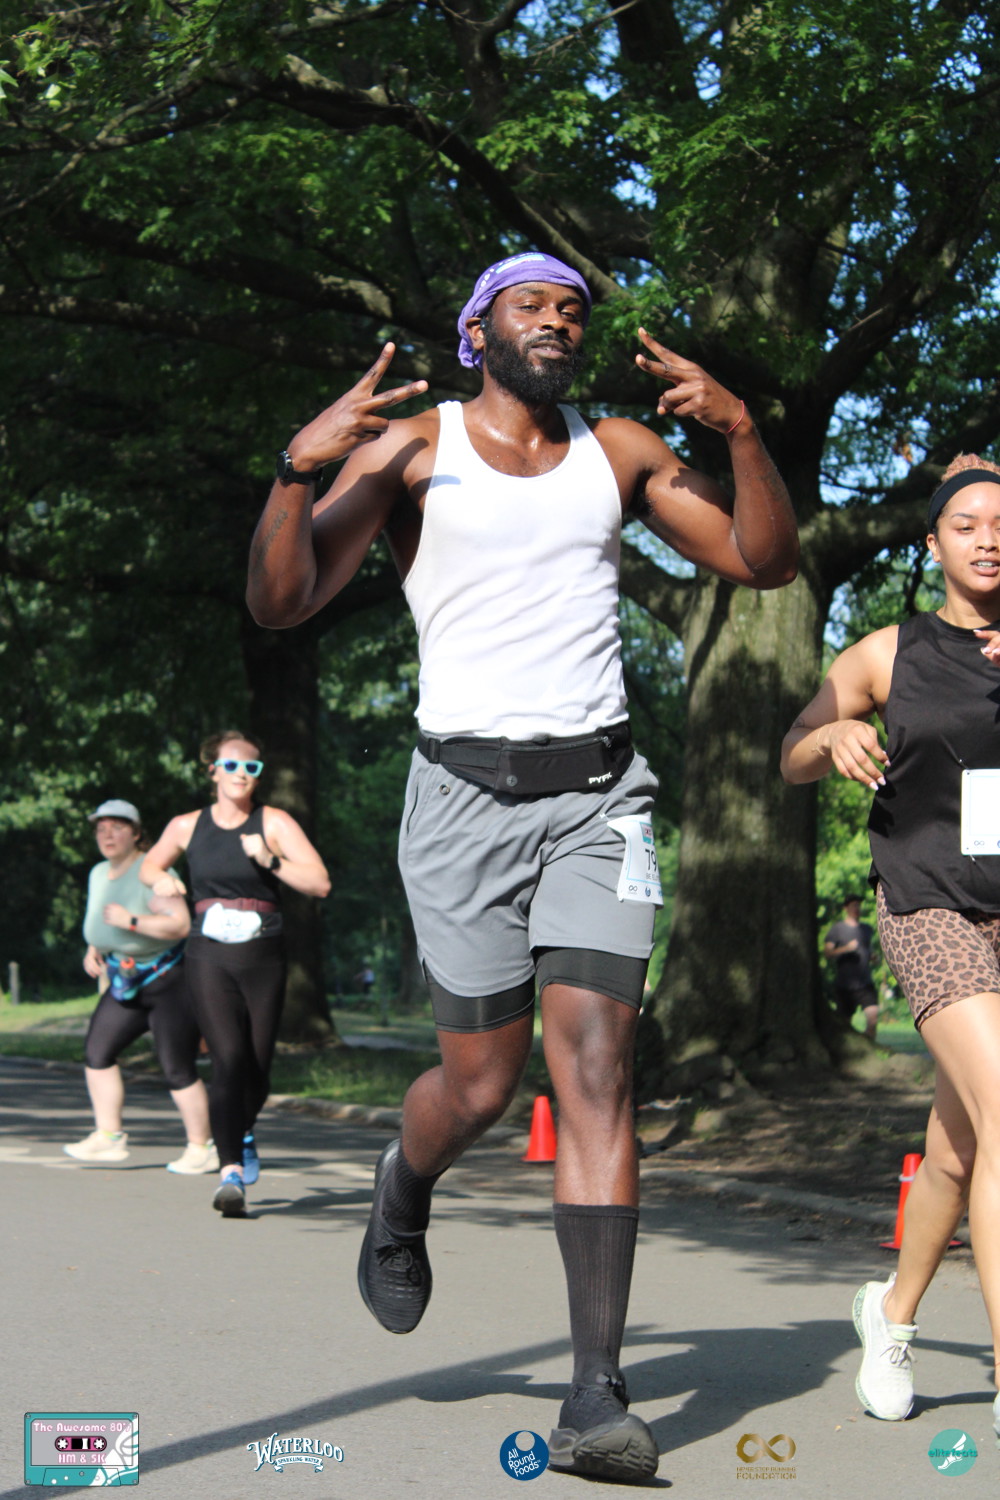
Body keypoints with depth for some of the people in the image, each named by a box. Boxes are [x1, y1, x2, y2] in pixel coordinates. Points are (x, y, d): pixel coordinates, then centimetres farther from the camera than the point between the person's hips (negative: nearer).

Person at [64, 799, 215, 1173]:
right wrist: (92, 950, 7)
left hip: (170, 978, -9)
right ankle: (108, 1136, 10)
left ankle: (201, 1149, 4)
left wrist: (130, 921, -28)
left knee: (177, 1069, -7)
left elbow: (180, 924, -28)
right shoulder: (99, 874, 8)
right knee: (96, 1051, 2)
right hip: (127, 980, 9)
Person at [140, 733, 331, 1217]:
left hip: (262, 958, 0)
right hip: (209, 958, 0)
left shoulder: (274, 823, 0)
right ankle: (231, 1172, -22)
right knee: (228, 1060, -18)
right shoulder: (187, 826, 8)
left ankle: (242, 1133, 42)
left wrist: (270, 860, -19)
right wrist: (161, 879, 3)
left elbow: (320, 883, -8)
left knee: (257, 1070, 8)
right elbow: (149, 865, 26)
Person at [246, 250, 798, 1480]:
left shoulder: (620, 451, 11)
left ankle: (596, 1395, -12)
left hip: (598, 792, 1)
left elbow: (764, 562, 7)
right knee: (481, 1083, 3)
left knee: (595, 1067, -11)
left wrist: (741, 431, -9)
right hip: (466, 791, -1)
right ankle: (404, 1188, 41)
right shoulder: (411, 446, 2)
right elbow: (281, 602, -5)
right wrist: (299, 469, -22)